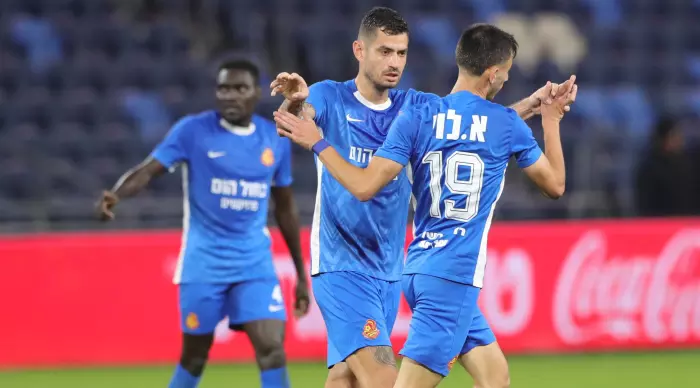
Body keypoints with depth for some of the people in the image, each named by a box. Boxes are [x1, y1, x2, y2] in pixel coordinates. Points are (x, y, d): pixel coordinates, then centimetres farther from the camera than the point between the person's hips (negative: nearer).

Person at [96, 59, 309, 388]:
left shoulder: (275, 140, 5)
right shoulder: (193, 130, -6)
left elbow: (285, 208, 15)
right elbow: (147, 170, -15)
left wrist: (301, 274, 17)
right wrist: (116, 194, -38)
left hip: (255, 264, 2)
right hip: (203, 263, -2)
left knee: (272, 349, -11)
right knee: (194, 357, 5)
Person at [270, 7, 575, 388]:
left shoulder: (414, 108, 6)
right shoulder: (331, 98, -6)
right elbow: (291, 122, -26)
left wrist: (533, 103, -22)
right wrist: (294, 102, -49)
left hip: (389, 269, 6)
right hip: (341, 266, -6)